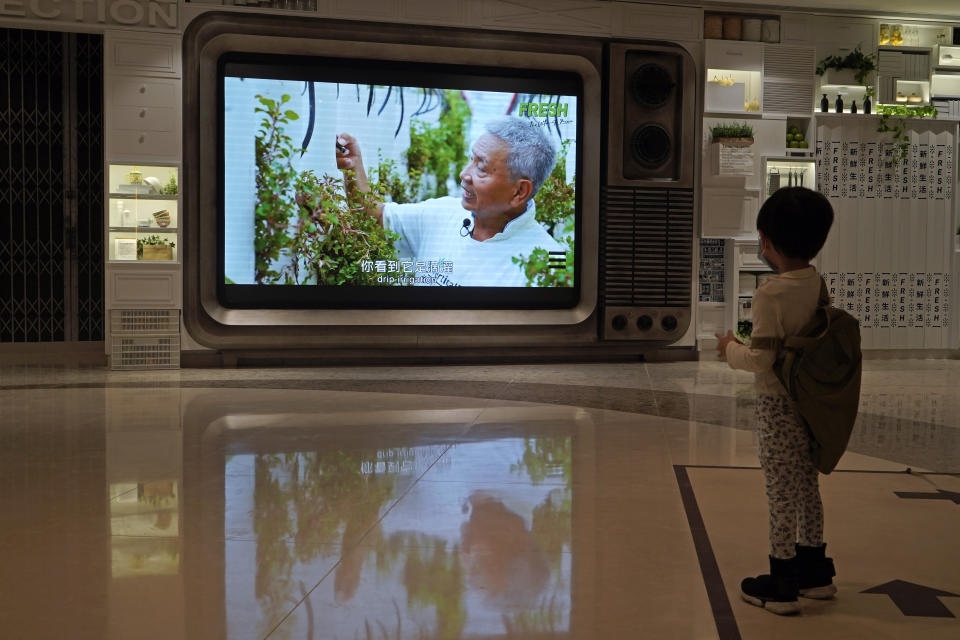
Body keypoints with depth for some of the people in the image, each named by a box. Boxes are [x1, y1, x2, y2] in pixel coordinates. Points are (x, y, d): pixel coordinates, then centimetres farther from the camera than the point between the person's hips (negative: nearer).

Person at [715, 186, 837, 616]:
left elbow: (761, 359, -23)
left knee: (781, 492, 1)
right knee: (807, 487, 18)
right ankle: (815, 571, 32)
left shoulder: (771, 293, -21)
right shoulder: (818, 285, 2)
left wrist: (731, 349, -4)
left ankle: (782, 585, 11)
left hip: (777, 406, -7)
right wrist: (748, 343, 14)